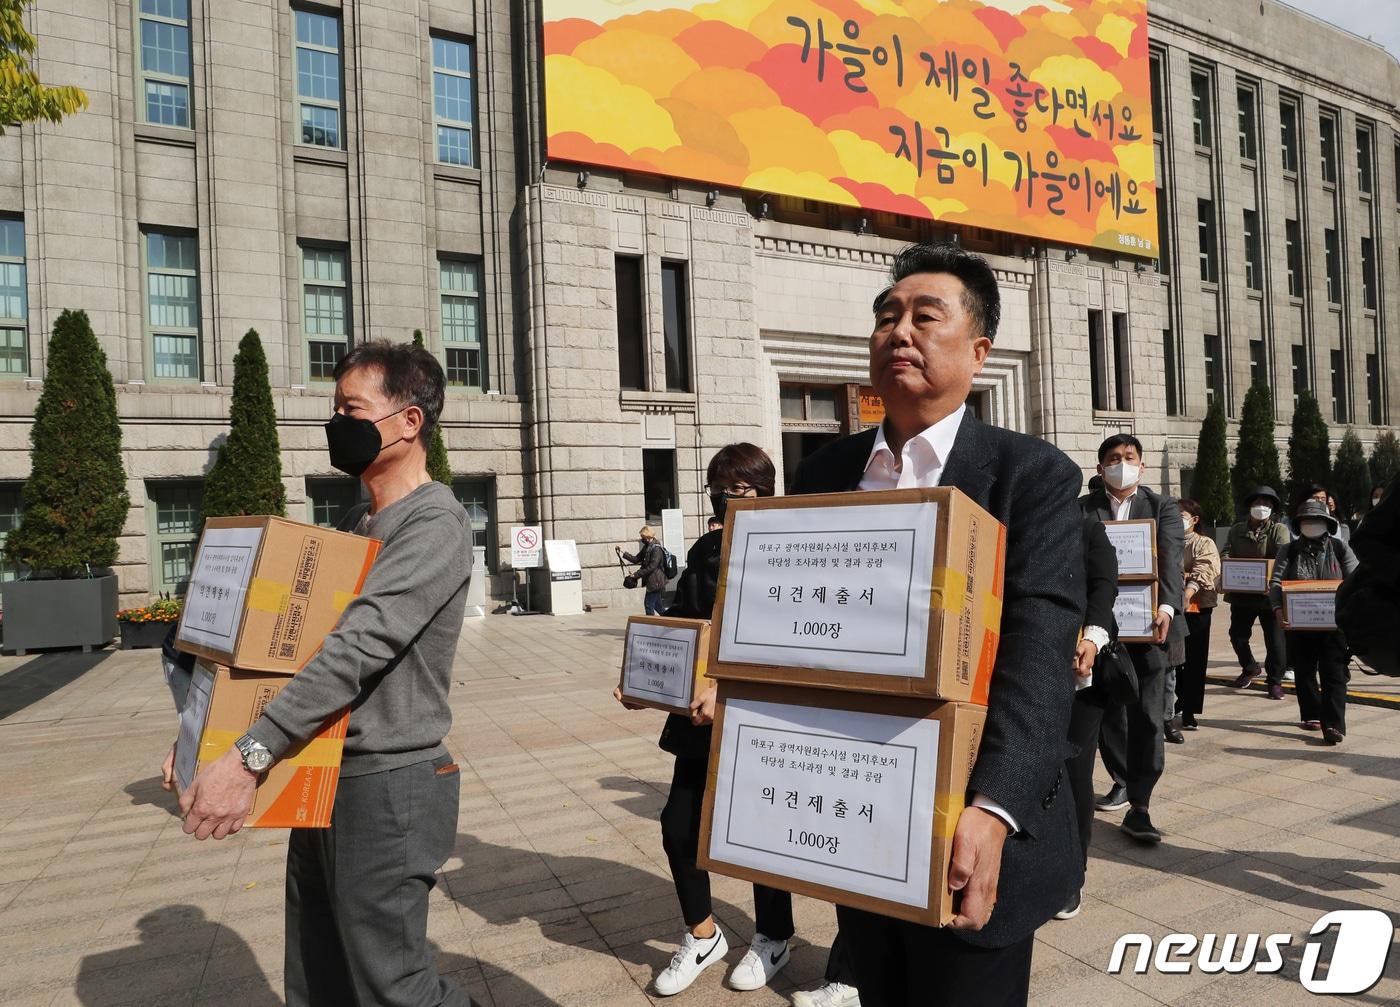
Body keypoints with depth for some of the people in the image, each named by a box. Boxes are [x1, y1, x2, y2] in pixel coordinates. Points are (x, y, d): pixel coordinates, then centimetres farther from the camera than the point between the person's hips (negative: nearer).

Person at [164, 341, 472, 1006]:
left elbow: (360, 645, -27)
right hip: (322, 783, 9)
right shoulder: (353, 527, 13)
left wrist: (248, 756, -30)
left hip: (387, 791, -9)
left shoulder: (437, 526, -16)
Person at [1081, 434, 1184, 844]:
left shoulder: (1162, 507, 2)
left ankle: (1139, 805, 1)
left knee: (1146, 715, -4)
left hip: (1147, 623, -1)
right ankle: (1123, 781, 33)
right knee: (1108, 711, 13)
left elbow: (1170, 561, -11)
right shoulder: (1082, 509, 4)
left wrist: (1167, 607, -29)